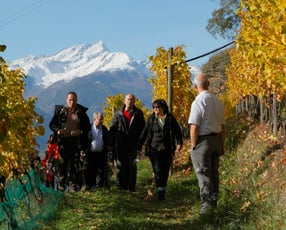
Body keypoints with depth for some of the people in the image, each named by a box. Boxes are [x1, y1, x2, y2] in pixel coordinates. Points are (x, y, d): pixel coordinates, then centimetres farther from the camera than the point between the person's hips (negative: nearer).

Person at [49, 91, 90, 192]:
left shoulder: (81, 112, 7)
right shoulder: (60, 111, 6)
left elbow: (88, 126, 10)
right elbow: (52, 124, 8)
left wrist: (81, 131, -9)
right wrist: (57, 130, -12)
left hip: (77, 141, 1)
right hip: (63, 141, -1)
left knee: (75, 163, 1)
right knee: (63, 162, 0)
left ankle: (72, 184, 9)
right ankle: (61, 183, 11)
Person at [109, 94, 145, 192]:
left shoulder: (138, 114, 5)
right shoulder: (118, 114, 5)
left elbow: (143, 129, 9)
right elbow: (112, 129, 6)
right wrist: (112, 144, -2)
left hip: (133, 145, 0)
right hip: (120, 145, 1)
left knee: (132, 166, -1)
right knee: (121, 166, 4)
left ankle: (131, 187, 5)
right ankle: (121, 186, 12)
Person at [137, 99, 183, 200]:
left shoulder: (170, 118, 4)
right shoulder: (151, 118, 6)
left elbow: (177, 131, 5)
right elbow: (144, 132, 11)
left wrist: (179, 143, -9)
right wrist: (139, 145, 10)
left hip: (167, 149, 1)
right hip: (154, 149, -1)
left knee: (165, 171, 6)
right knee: (158, 170, -11)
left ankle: (163, 189, 21)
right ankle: (160, 192, -13)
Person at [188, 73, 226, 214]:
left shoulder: (198, 102, -14)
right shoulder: (218, 102, 8)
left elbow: (194, 127, -17)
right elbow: (223, 127, 12)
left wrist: (193, 146, -9)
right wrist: (222, 146, 19)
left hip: (203, 141, -7)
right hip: (216, 140, 7)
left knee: (203, 174, -1)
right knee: (214, 174, 14)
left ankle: (207, 204, -2)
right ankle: (213, 203, 23)